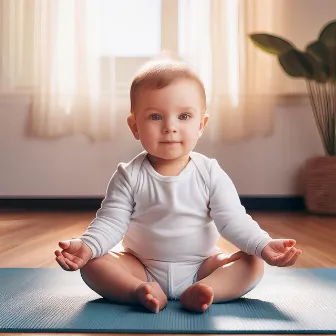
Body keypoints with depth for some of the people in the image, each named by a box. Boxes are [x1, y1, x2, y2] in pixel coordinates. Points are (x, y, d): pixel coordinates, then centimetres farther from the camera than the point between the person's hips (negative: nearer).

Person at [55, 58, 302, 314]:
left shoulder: (211, 174, -9)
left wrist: (263, 245, -26)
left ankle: (199, 292, -35)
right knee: (92, 264, -21)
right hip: (141, 268, 0)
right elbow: (111, 221, -13)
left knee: (253, 264, -19)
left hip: (200, 267, 1)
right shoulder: (129, 176, -10)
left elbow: (233, 220, -10)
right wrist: (88, 245, -32)